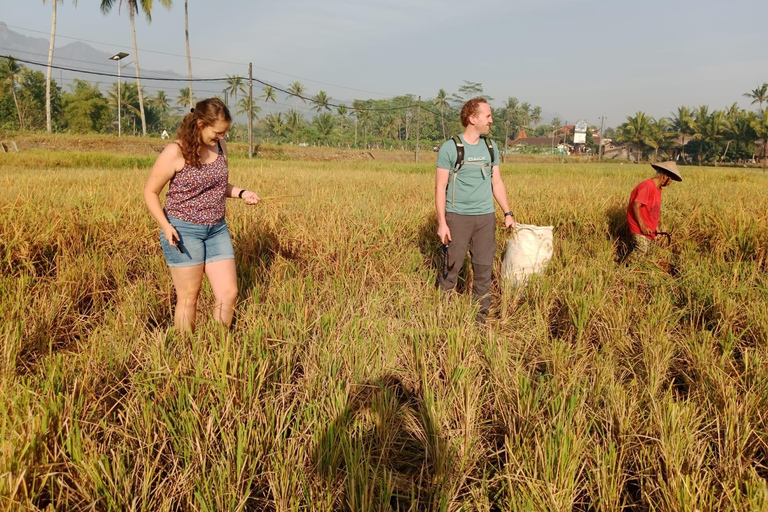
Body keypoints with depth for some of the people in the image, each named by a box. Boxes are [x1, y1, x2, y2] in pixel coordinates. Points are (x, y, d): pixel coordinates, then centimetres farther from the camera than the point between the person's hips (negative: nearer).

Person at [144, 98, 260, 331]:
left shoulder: (220, 146, 4)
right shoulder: (175, 152, -14)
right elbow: (150, 191, -7)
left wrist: (242, 193, -2)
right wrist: (166, 226, -21)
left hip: (217, 229, 6)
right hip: (183, 231, -6)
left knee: (229, 293, 4)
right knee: (188, 298, 3)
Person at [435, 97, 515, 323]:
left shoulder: (491, 146, 9)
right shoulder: (450, 148, -7)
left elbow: (497, 182, 15)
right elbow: (440, 187, -8)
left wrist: (508, 213, 12)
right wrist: (441, 223, -13)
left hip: (486, 217, 5)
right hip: (458, 217, -4)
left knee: (484, 270, 7)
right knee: (451, 268, 2)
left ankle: (480, 318, 19)